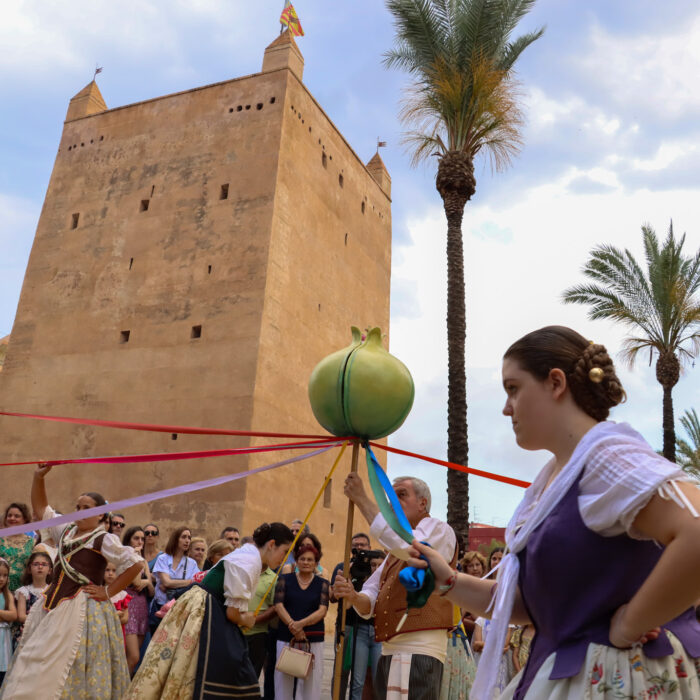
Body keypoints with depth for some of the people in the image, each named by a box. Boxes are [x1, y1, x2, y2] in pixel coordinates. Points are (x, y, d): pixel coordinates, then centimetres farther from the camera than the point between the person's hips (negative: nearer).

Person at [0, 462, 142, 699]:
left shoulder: (104, 540, -6)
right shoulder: (66, 531, 14)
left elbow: (135, 563, -13)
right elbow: (41, 508, 22)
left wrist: (108, 592, -10)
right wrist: (39, 476, 11)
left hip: (82, 610, -7)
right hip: (53, 606, 7)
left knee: (67, 671, -10)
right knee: (33, 670, 6)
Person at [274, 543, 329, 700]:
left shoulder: (322, 584, 8)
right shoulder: (285, 579, 8)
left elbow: (322, 611, -3)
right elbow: (278, 605, -1)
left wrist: (301, 623, -18)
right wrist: (292, 625, -16)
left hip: (313, 640, 0)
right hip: (285, 638, 0)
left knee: (312, 680, -2)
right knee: (283, 679, 2)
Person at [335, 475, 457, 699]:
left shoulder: (439, 530, -2)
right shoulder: (395, 551, 25)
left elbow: (406, 547, -25)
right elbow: (370, 603, 17)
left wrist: (362, 499, -19)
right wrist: (353, 595, -8)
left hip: (418, 652, -8)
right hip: (390, 652, 8)